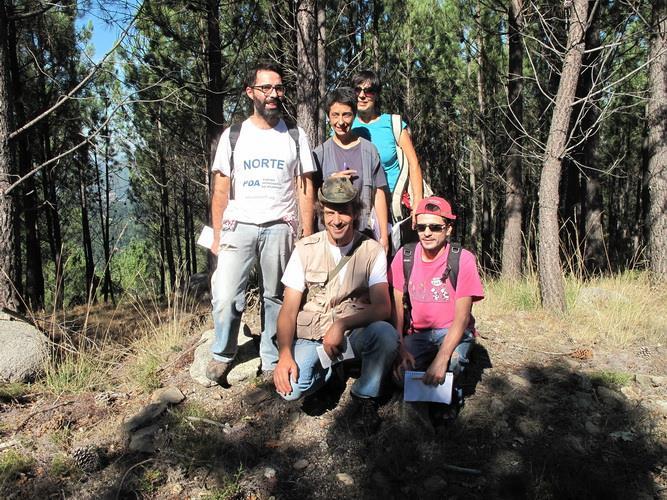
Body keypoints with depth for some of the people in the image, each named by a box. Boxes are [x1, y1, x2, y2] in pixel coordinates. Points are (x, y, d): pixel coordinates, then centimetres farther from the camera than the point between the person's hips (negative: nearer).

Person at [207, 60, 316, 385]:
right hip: (238, 226, 0)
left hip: (280, 227, 1)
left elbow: (305, 188, 7)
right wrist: (217, 235, 1)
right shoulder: (233, 135, 8)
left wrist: (308, 235, 0)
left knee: (277, 298, 4)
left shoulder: (295, 136, 9)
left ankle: (272, 362, 18)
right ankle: (222, 354, 14)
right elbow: (220, 190, 7)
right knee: (225, 297, -9)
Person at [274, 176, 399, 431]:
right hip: (310, 336, 1)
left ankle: (365, 396, -4)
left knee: (386, 332, -33)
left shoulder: (372, 250, -4)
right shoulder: (306, 249, -3)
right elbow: (289, 310, -5)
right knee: (289, 387, -26)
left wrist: (342, 325, -27)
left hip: (355, 334, 0)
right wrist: (285, 354, -20)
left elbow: (383, 308, -13)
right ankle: (327, 370, 11)